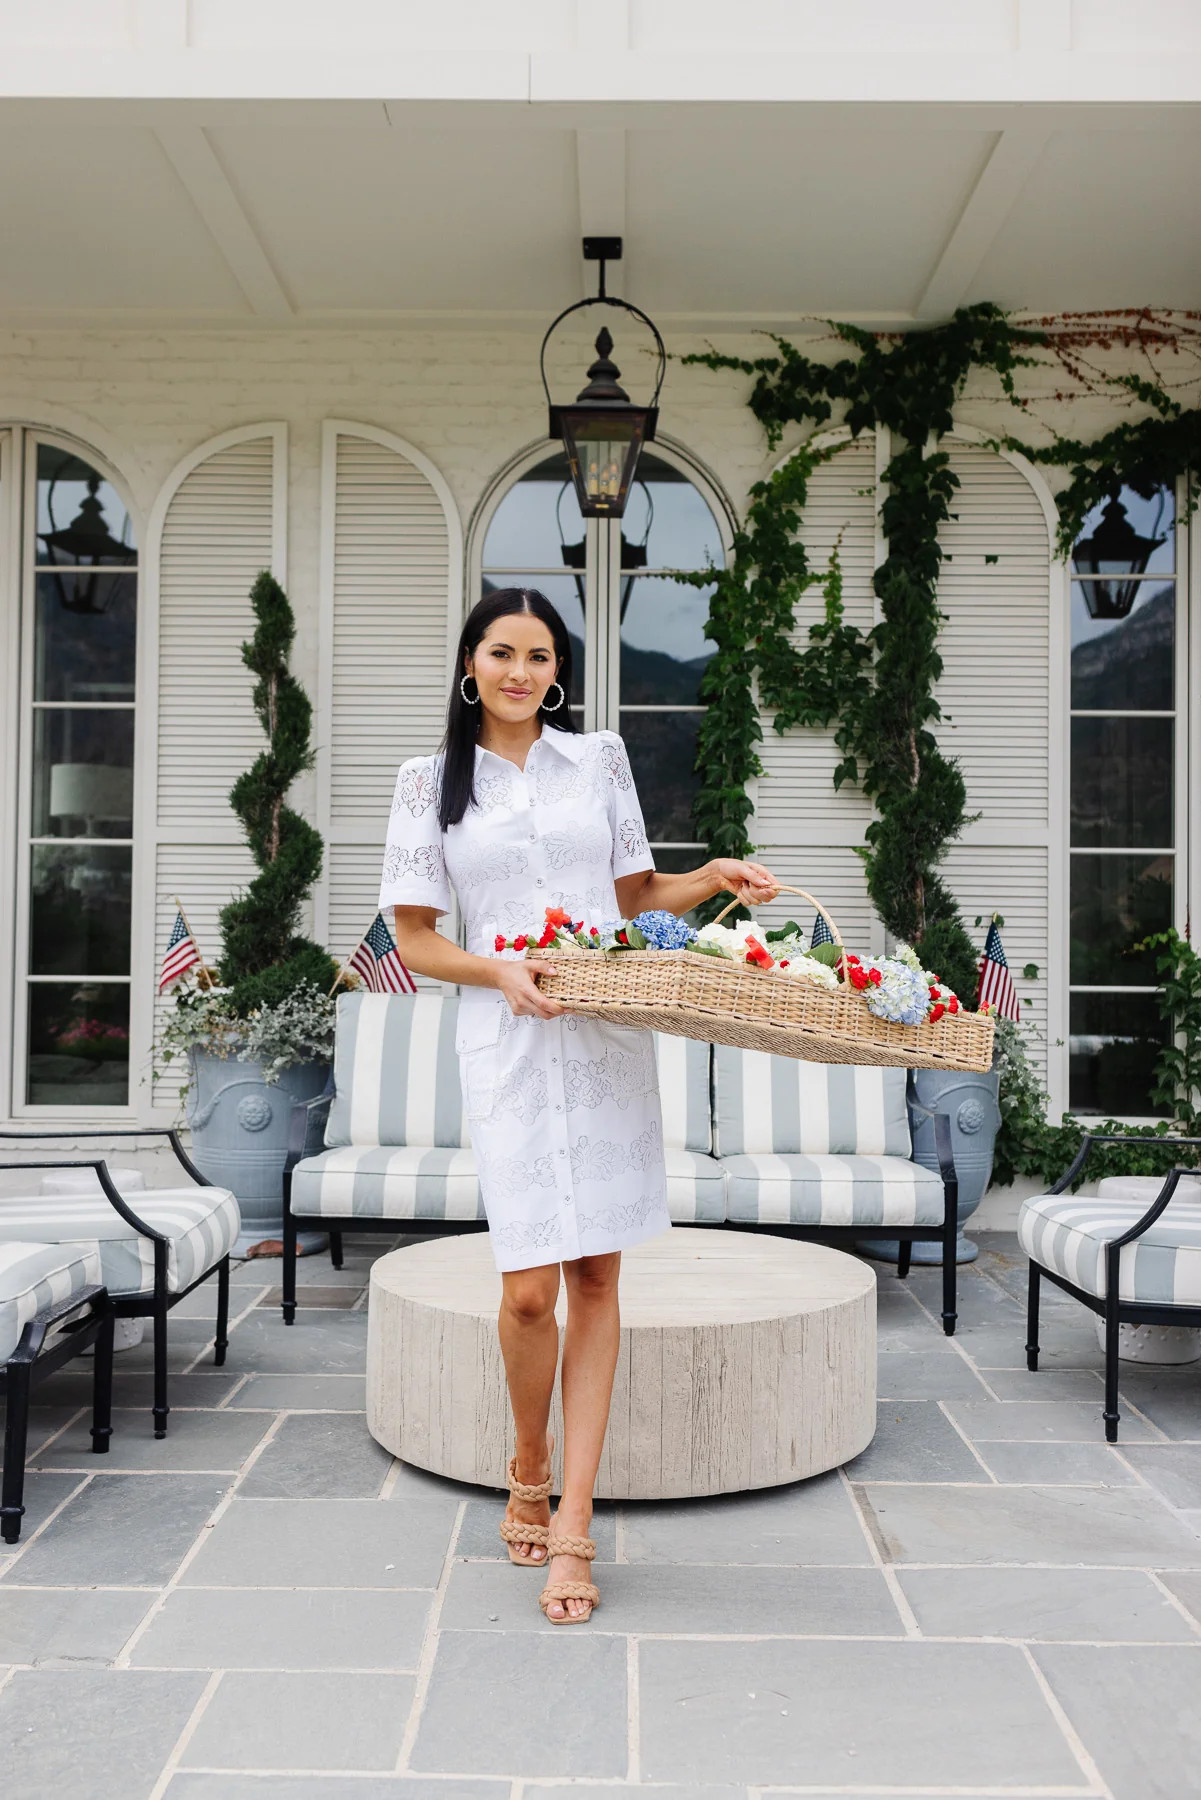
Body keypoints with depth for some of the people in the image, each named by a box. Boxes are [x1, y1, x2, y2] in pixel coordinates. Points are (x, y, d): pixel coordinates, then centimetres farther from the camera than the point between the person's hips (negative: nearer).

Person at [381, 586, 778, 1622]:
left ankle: (573, 1520, 10)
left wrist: (715, 878, 1)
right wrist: (500, 971, -10)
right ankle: (530, 1474, 22)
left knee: (596, 1276, 1)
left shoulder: (598, 758, 13)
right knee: (531, 1288, -7)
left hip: (612, 1034, 2)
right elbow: (414, 937, 6)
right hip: (509, 1042, -1)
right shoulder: (432, 783, 8)